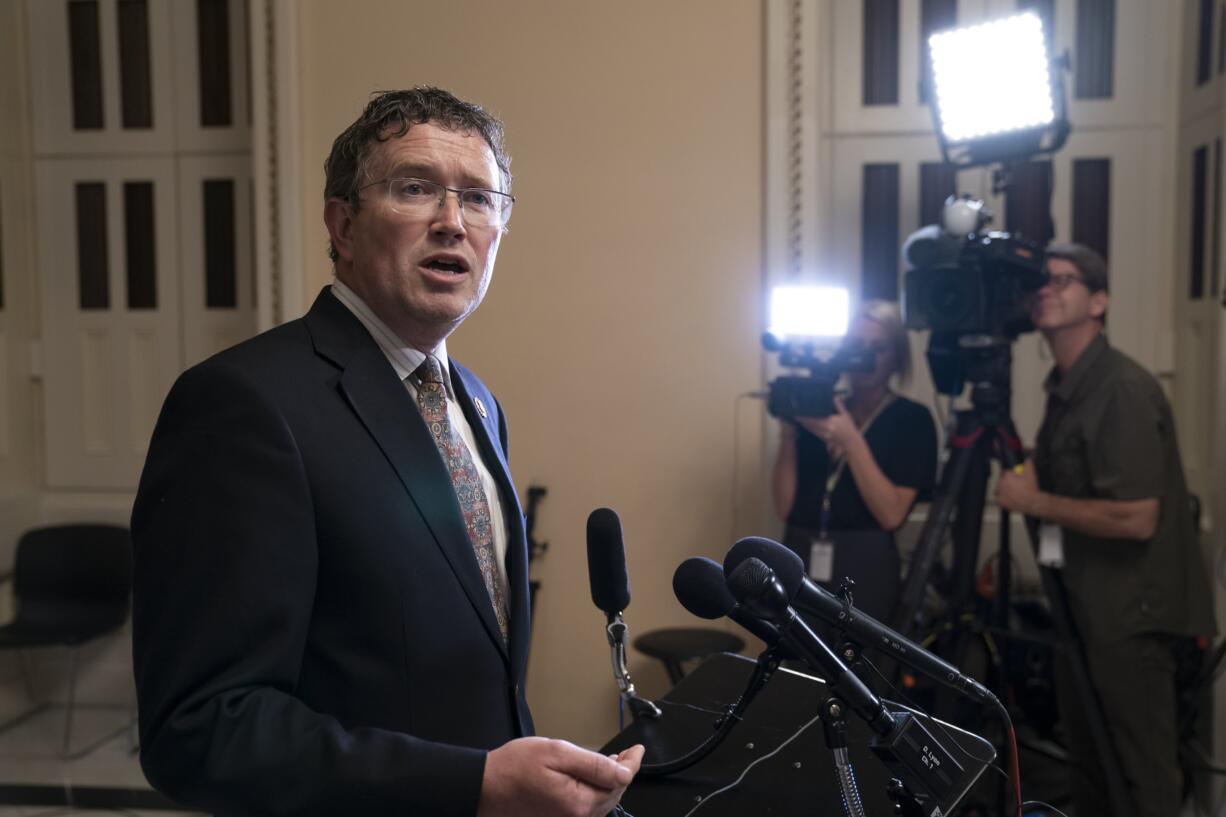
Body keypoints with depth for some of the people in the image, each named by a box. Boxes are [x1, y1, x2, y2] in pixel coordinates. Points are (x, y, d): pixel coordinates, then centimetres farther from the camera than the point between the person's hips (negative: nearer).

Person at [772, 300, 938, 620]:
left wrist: (851, 442, -17)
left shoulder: (912, 419, 0)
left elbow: (891, 514, -11)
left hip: (863, 567, -3)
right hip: (799, 562, 3)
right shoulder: (817, 411, 8)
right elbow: (785, 507, 3)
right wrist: (788, 435, -7)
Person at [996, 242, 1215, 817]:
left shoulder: (1124, 389, -20)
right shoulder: (1063, 387, 8)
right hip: (1084, 602, 9)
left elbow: (1136, 518, -26)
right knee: (1086, 759, 19)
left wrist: (1036, 503, -17)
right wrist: (1031, 475, 0)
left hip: (1130, 611, -9)